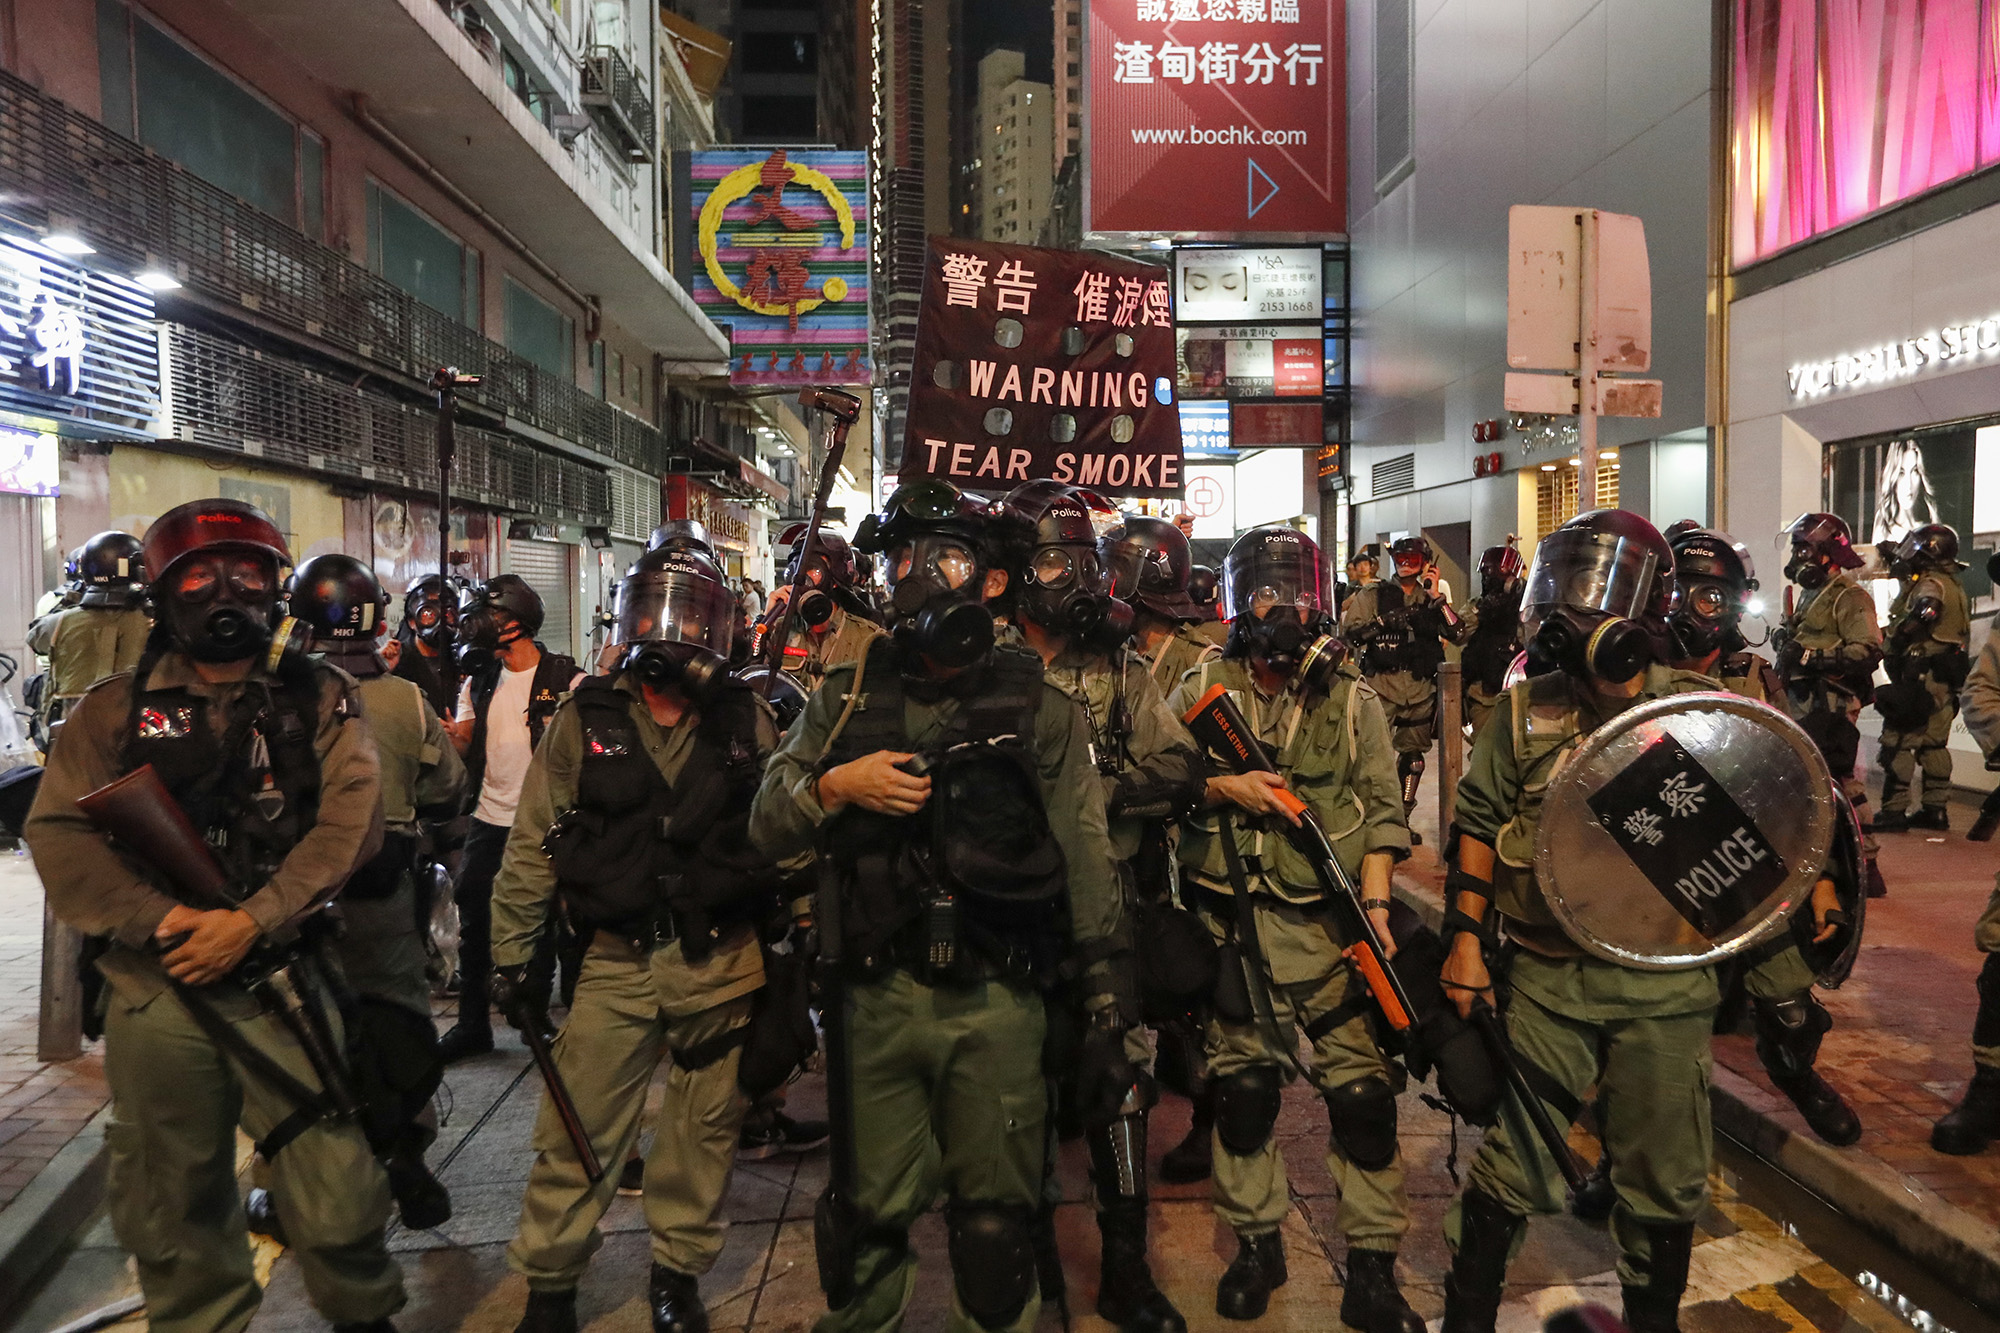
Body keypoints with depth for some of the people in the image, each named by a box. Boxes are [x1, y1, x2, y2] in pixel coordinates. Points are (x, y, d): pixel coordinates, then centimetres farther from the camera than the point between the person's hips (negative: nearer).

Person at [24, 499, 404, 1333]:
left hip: (280, 978, -1)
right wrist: (163, 919, -15)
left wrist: (252, 922, -17)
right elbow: (60, 834, -1)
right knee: (175, 1206, 14)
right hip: (155, 990, 2)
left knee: (339, 1208, 0)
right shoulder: (117, 709, 7)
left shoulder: (319, 700, 4)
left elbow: (349, 823, -6)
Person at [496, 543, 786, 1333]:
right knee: (576, 1135, 6)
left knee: (706, 1129, 13)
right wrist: (511, 955, 3)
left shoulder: (746, 720, 2)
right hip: (618, 963, -1)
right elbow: (534, 844, 3)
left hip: (724, 964, 1)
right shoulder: (585, 718, 0)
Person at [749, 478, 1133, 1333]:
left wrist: (1109, 1019, -3)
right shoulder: (844, 700, 8)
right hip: (875, 999, 2)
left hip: (995, 1006, -1)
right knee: (871, 1216, 12)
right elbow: (764, 828, 8)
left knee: (994, 1224, 9)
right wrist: (832, 786, -12)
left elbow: (1089, 870, 0)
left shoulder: (1040, 709, 1)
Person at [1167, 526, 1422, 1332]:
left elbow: (1381, 815, 0)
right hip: (1230, 927, 1)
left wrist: (1376, 908, -10)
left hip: (1329, 929, -1)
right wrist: (1218, 787, -13)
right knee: (1241, 1090, 12)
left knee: (1362, 1095, 0)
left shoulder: (1353, 701, 4)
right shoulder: (1200, 690, 5)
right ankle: (1255, 1243, 30)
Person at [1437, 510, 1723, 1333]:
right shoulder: (1526, 709, 1)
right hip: (1548, 978, 0)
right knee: (1512, 1161, 5)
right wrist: (1465, 940, -2)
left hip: (1665, 984, 0)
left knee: (1662, 1178, 13)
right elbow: (1479, 824, 2)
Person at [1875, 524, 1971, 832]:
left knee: (1899, 742, -9)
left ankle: (1893, 812, -10)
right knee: (1934, 743, 14)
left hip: (1922, 676, -10)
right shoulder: (1954, 585, 20)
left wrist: (1900, 634, -28)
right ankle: (1935, 809, 19)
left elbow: (1926, 610, -31)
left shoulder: (1931, 583, -11)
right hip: (1947, 679, 10)